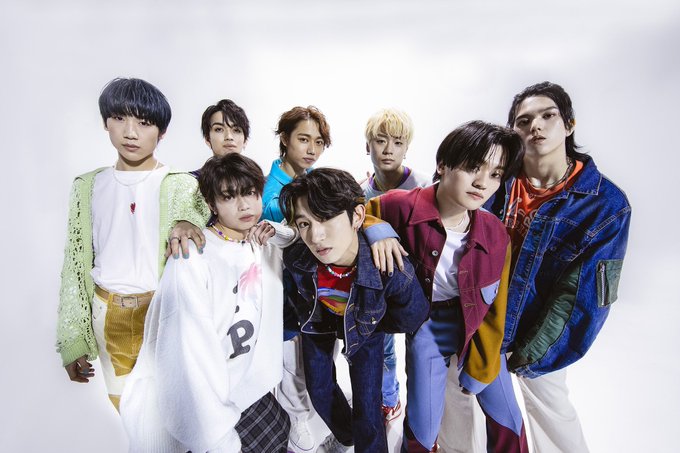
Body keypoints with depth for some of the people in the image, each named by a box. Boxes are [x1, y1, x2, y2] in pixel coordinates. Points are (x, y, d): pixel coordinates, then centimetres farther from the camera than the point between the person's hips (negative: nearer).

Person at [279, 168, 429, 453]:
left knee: (366, 409, 0)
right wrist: (306, 313, 1)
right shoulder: (294, 259, -35)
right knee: (319, 390, 19)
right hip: (318, 320, 3)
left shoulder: (392, 271, -43)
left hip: (365, 327, -2)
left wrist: (361, 323, -12)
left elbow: (411, 320, -21)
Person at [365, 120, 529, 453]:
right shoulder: (402, 206, -24)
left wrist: (480, 370, 0)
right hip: (426, 325, -2)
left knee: (508, 421, 14)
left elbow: (494, 306, -5)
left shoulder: (495, 233, -16)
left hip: (477, 327, 3)